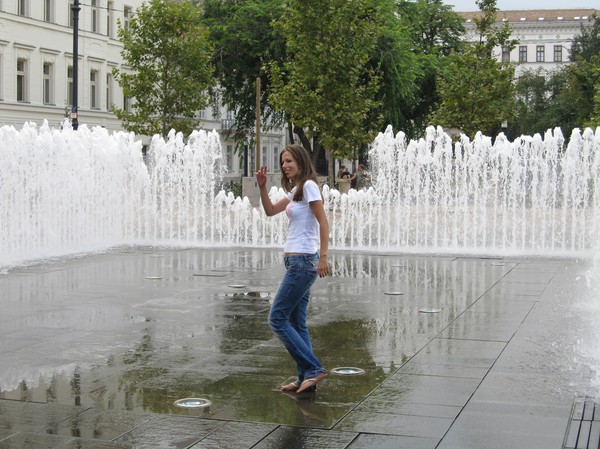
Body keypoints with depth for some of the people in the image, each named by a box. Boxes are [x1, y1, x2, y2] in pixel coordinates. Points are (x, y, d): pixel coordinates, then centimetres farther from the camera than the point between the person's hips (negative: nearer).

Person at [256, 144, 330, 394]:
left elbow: (323, 223, -16)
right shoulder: (295, 190, 17)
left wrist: (323, 256, -23)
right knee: (296, 322, 10)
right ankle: (306, 378, 13)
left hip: (303, 261, -10)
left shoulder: (309, 186, -10)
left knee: (277, 319, -8)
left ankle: (313, 369, -7)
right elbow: (270, 211, 21)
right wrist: (262, 187, 6)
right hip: (296, 261, 10)